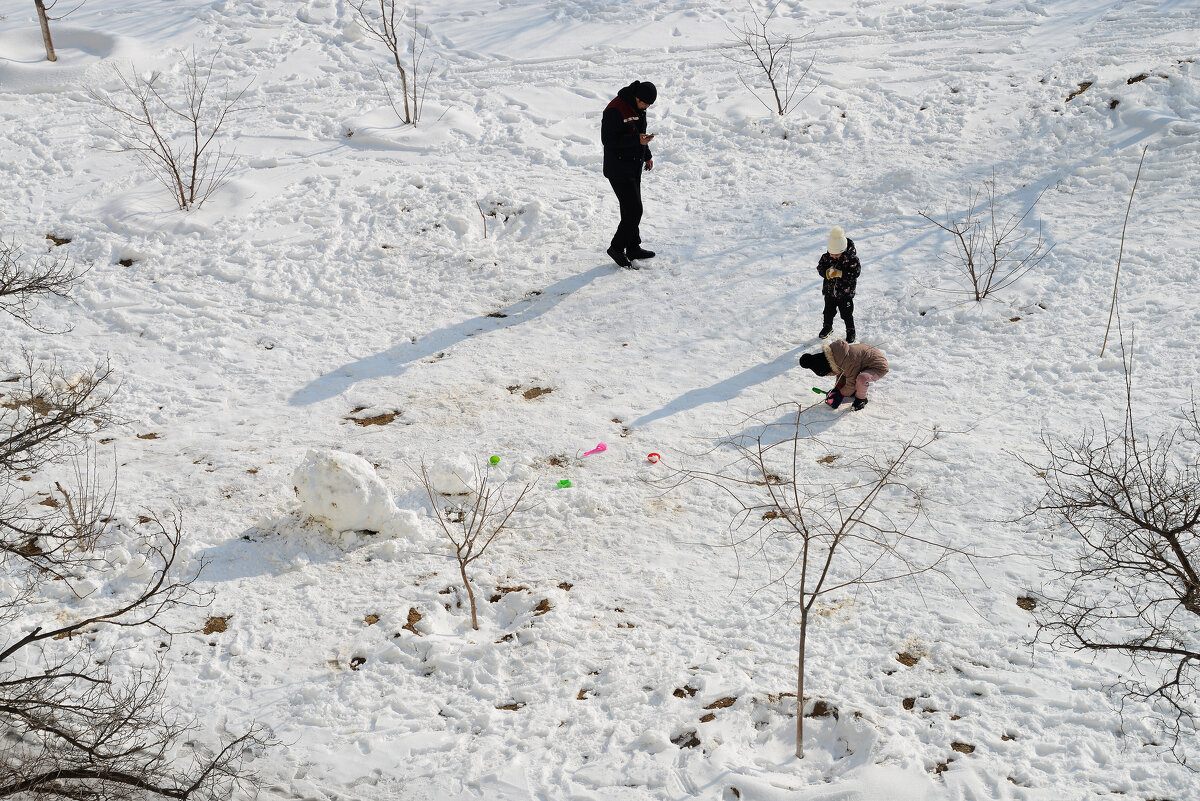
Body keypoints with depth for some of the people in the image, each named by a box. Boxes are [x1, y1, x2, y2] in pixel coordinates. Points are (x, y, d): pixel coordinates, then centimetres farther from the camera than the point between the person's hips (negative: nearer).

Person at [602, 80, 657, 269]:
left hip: (634, 167, 9)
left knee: (632, 209, 16)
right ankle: (617, 248, 2)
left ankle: (633, 248, 27)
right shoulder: (615, 110, -22)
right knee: (634, 210, -11)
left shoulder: (638, 108, 7)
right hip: (619, 169, -9)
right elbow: (608, 140, -25)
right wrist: (636, 140, -30)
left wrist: (647, 155, 23)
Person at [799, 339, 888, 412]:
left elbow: (851, 384, -20)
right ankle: (857, 390, 20)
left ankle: (861, 399, -6)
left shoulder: (849, 362, -34)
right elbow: (841, 372, 11)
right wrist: (837, 388, 8)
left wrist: (841, 395, -7)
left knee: (861, 379, -36)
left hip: (879, 367, -10)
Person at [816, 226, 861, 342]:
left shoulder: (852, 259, -19)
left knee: (847, 314, 8)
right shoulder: (826, 257, -8)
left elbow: (855, 273, -22)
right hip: (829, 290, 4)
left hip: (845, 293, -4)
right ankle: (827, 328, 42)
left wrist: (840, 273, -32)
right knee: (828, 311, 20)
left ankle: (850, 332, 27)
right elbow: (820, 267, -2)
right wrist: (827, 272, -25)